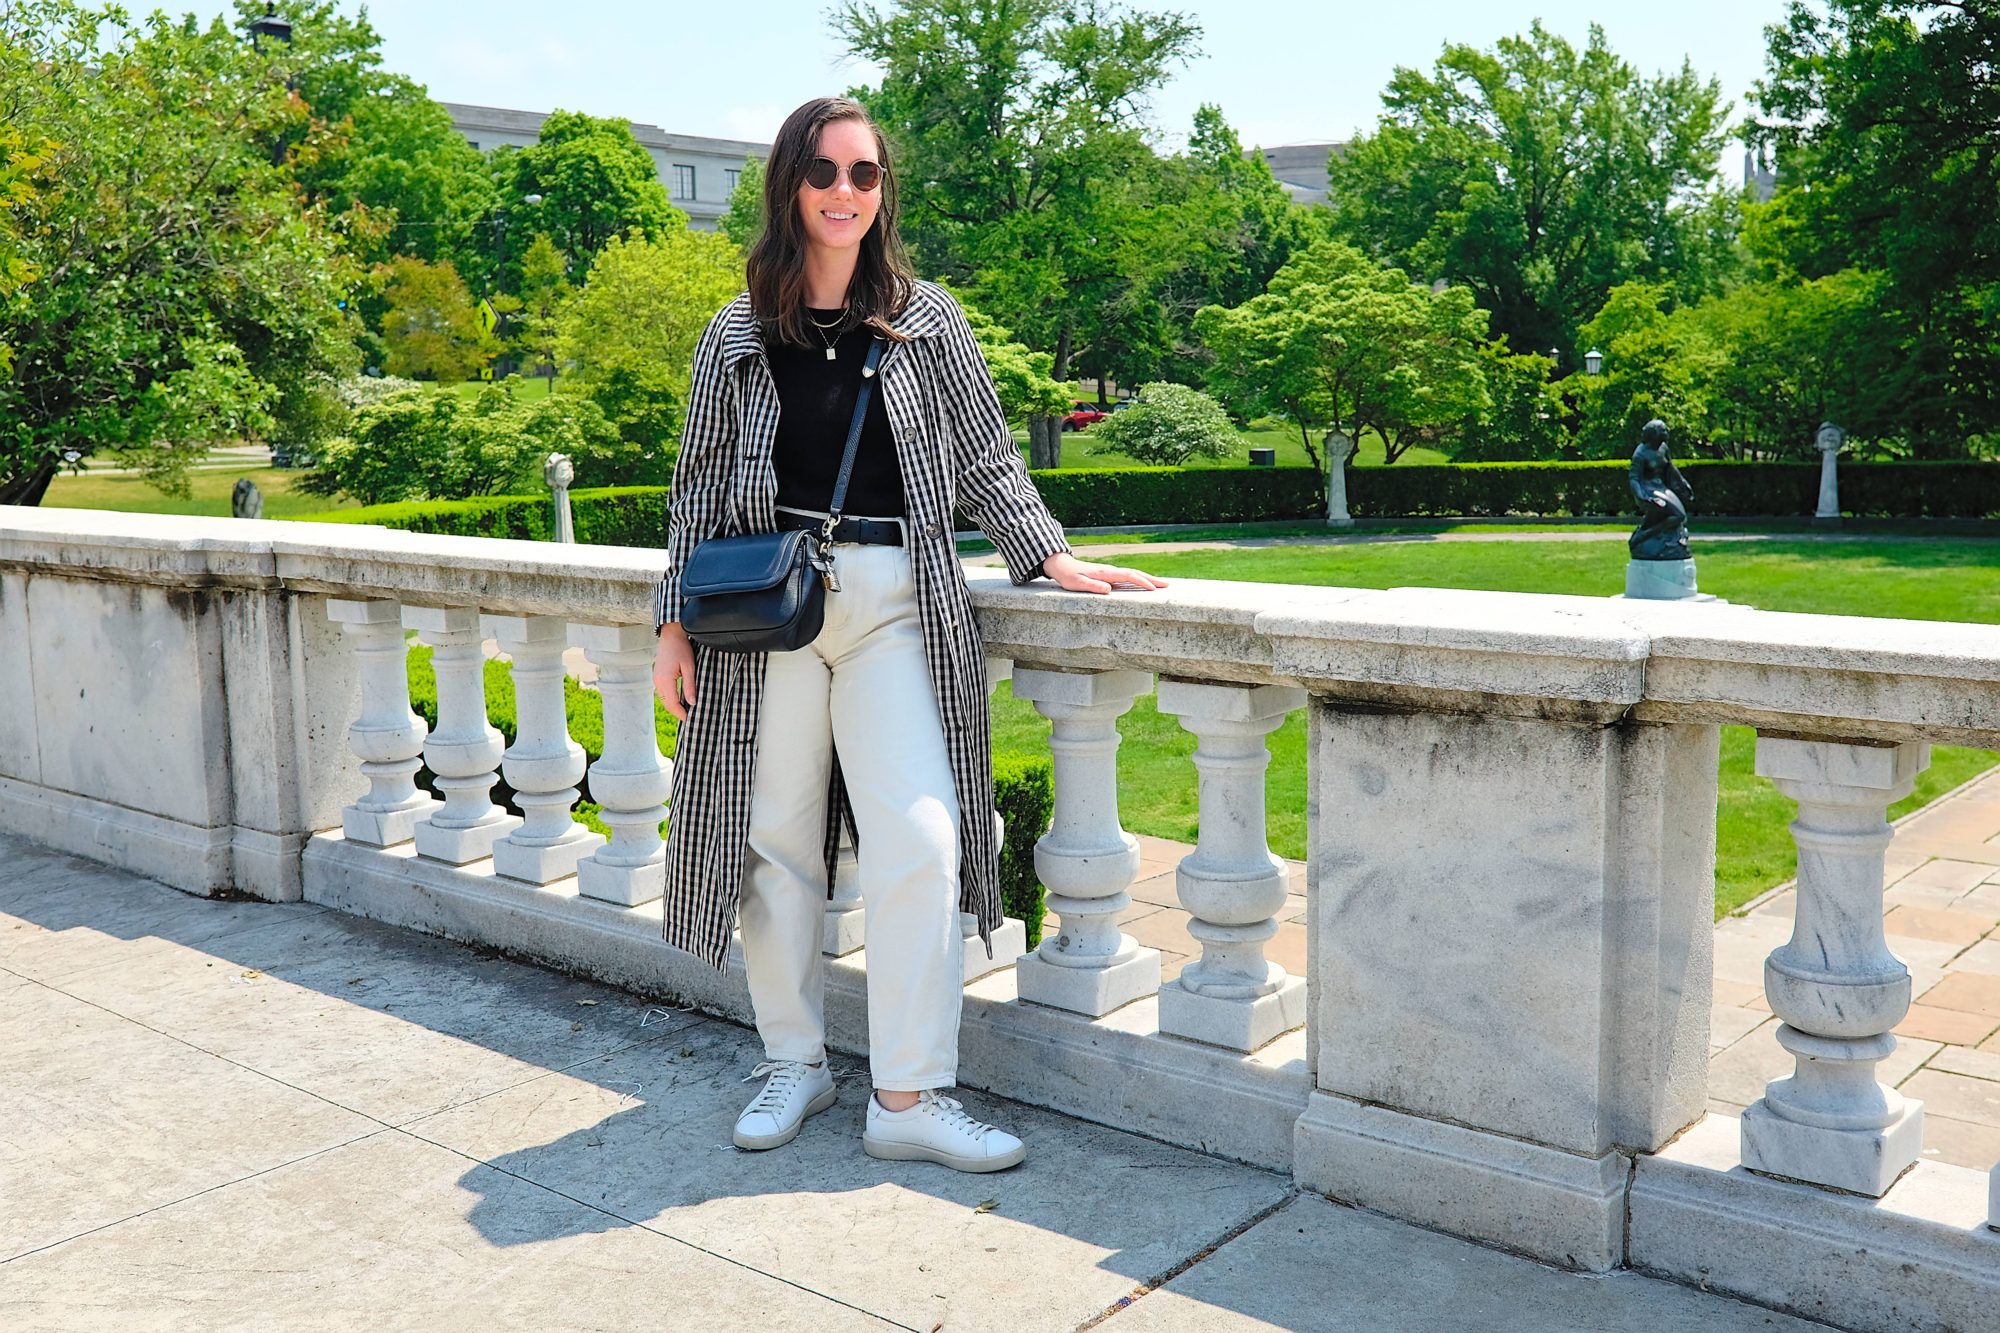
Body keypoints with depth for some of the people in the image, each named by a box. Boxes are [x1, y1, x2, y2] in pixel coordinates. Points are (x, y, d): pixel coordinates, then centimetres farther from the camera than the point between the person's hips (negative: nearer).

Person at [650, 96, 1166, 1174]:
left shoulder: (928, 321, 10)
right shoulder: (738, 337, 10)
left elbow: (985, 459, 12)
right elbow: (700, 486, 12)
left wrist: (1051, 558, 2)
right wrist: (673, 624, 7)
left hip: (894, 604, -1)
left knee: (920, 839, -10)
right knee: (775, 837, 5)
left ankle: (909, 1096, -2)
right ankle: (794, 1063, 22)